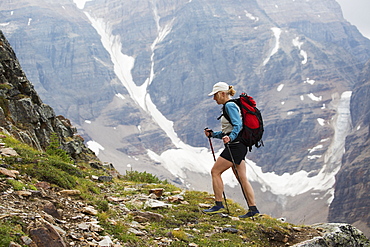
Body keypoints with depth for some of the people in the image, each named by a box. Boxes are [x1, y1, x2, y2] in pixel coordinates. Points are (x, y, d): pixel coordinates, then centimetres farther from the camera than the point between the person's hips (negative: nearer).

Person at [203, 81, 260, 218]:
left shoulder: (230, 106, -9)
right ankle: (253, 209, 5)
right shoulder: (228, 107, 22)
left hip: (235, 145, -10)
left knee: (215, 171, -5)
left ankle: (219, 205, -2)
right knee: (242, 178, 7)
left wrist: (230, 137, -35)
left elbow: (238, 125, -21)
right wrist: (212, 134, 14)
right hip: (237, 146, 10)